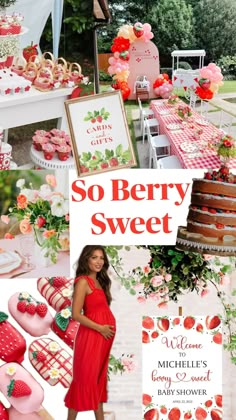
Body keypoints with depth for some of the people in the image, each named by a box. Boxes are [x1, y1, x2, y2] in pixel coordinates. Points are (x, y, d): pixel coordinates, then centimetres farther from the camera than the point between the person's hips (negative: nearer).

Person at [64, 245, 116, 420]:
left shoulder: (99, 281, 12)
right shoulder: (83, 281, -13)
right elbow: (76, 314, -18)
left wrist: (107, 328, 1)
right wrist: (100, 328, -15)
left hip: (104, 335, 8)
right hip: (91, 335, -8)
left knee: (99, 377, 15)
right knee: (85, 378, -1)